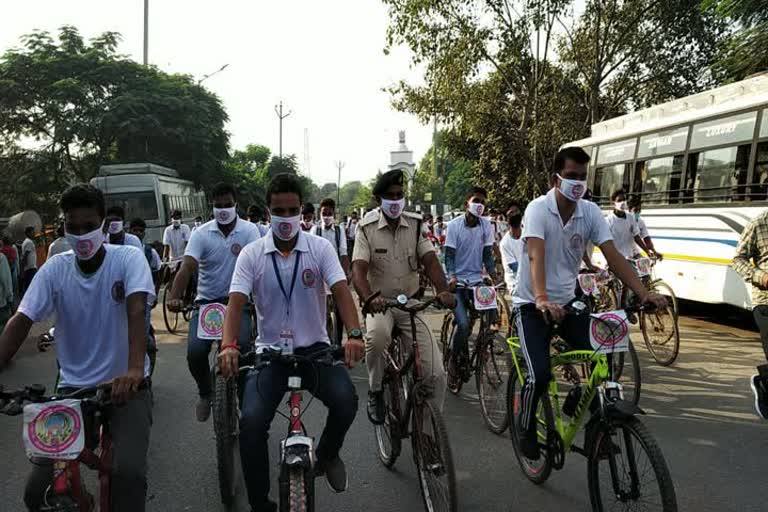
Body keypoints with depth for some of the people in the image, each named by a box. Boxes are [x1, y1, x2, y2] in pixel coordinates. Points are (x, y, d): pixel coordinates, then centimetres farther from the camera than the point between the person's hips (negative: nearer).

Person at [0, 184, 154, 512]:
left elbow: (136, 310, -24)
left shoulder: (128, 258, -9)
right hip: (73, 388, 3)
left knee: (128, 473, -24)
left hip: (124, 385, -3)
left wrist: (135, 369, -39)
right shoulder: (55, 268, 0)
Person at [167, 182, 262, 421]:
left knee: (241, 347, -22)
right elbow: (187, 267, -16)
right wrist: (174, 298, -32)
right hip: (206, 301, 1)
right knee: (195, 352, -16)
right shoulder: (201, 233, -4)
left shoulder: (249, 230, -5)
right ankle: (205, 393, 16)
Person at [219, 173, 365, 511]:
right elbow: (236, 302, -12)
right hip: (270, 351, 1)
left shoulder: (320, 248, -4)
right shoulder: (251, 254, -3)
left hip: (314, 347, 0)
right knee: (252, 421, -19)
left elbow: (340, 290, -15)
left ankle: (327, 453, 11)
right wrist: (228, 346, -31)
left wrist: (354, 334, -33)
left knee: (345, 399, -25)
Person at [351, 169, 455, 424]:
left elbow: (430, 261, -11)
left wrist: (443, 291, -32)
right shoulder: (367, 228, -9)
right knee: (377, 334, -38)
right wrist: (369, 298, -41)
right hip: (380, 304, -2)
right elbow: (358, 269, -20)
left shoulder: (415, 225, -1)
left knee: (436, 373, -8)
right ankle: (375, 392, -10)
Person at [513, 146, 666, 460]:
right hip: (533, 304, -5)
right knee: (540, 374, -18)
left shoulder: (590, 212, -2)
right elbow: (536, 256, -31)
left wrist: (643, 292, -22)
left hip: (568, 302, 5)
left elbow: (613, 255, -8)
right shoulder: (538, 208, -17)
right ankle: (526, 428, 11)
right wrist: (542, 300, -47)